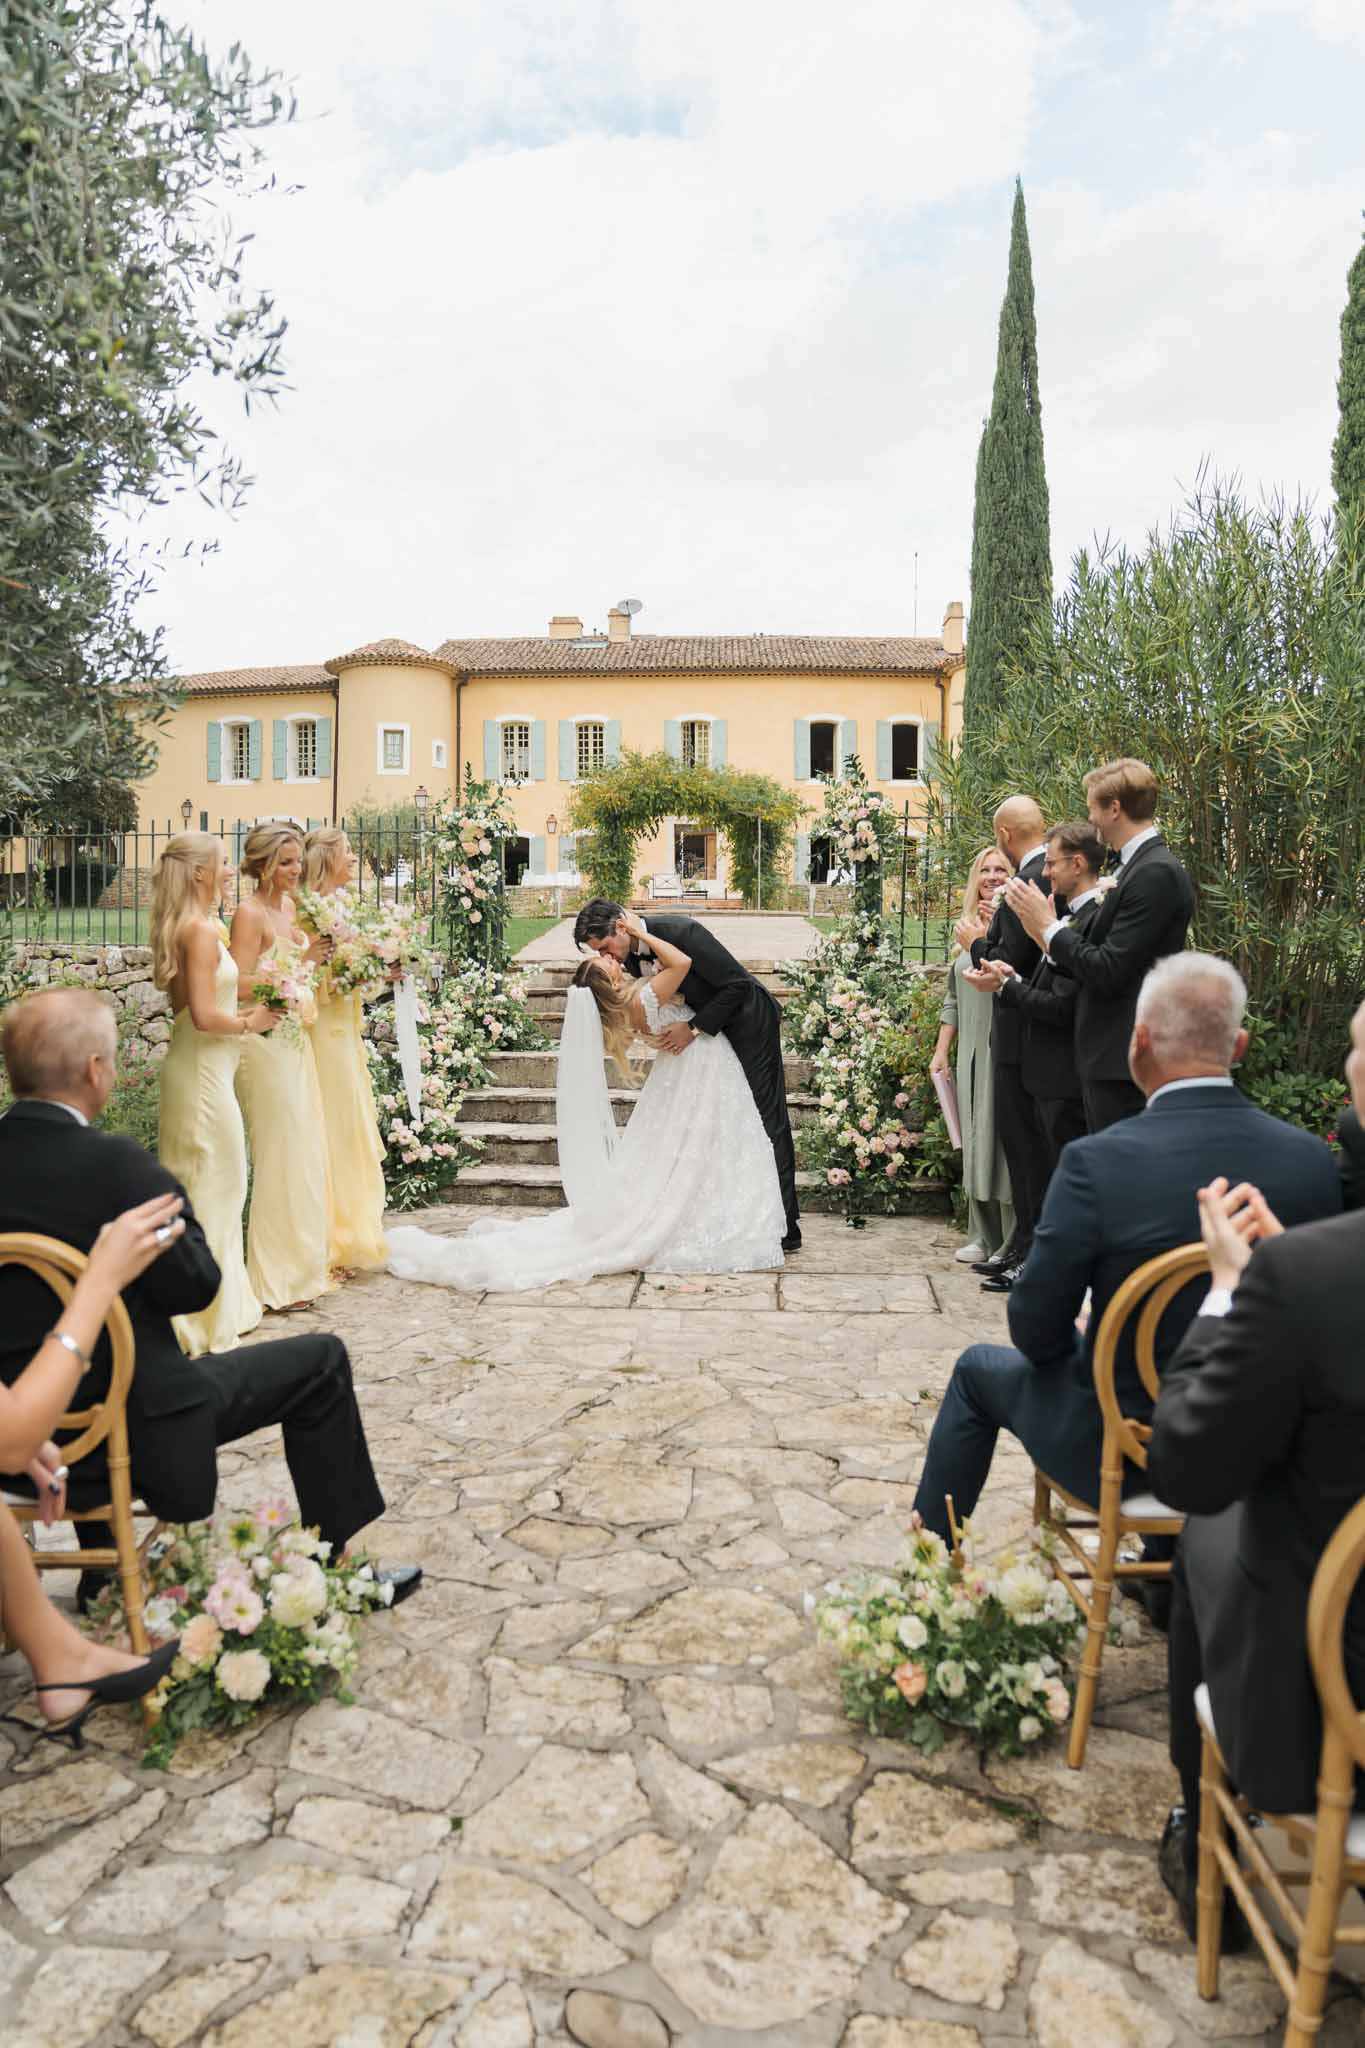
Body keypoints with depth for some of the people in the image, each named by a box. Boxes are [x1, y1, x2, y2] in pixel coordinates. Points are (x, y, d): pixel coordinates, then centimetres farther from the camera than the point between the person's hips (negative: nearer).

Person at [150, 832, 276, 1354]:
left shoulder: (183, 927, 12)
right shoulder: (202, 929, -18)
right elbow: (204, 1016, -24)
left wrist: (240, 1013, 13)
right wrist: (249, 1022, -9)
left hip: (192, 1066, 10)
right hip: (203, 1070, -10)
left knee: (194, 1184, 17)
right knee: (213, 1185, -1)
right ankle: (211, 1315, 9)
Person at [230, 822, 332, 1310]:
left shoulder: (289, 908, 12)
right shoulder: (250, 913, -12)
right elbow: (241, 985, -20)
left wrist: (318, 959, 6)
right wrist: (300, 960, -21)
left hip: (295, 1042, 9)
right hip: (267, 1045, -9)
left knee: (303, 1150, 14)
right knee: (279, 1153, -3)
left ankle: (302, 1260, 27)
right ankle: (277, 1275, 8)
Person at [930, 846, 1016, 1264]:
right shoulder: (968, 929, 15)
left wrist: (983, 939, -19)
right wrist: (941, 1051, 16)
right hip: (971, 1050, 7)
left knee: (1004, 1139, -4)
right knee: (976, 1140, 10)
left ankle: (1013, 1243, 6)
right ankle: (983, 1238, 19)